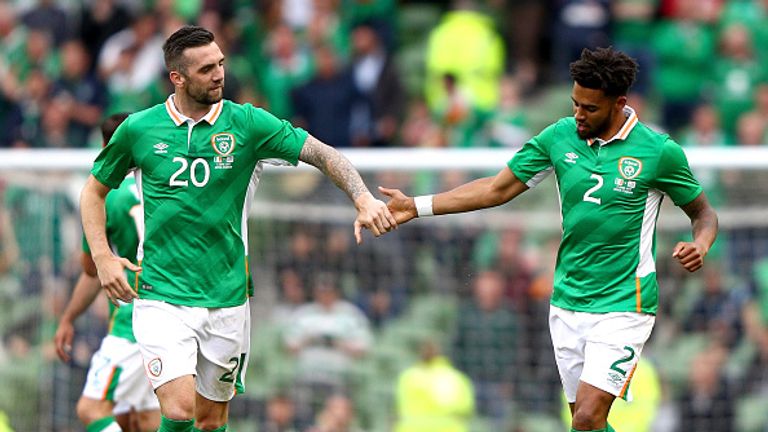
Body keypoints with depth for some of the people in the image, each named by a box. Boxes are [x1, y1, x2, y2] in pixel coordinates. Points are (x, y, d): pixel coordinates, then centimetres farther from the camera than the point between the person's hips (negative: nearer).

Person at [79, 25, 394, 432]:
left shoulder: (247, 123, -1)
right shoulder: (139, 130, 0)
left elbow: (323, 154, -5)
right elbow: (94, 190, 13)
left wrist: (364, 199, -22)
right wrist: (103, 257, 0)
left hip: (226, 300, 2)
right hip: (162, 297, -2)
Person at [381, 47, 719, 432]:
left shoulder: (659, 151, -10)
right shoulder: (559, 137, 0)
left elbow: (703, 213, 4)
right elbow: (498, 189, 8)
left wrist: (699, 247, -20)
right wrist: (417, 206, 3)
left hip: (622, 308, -5)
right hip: (567, 303, 5)